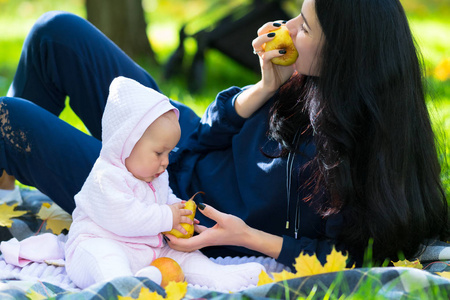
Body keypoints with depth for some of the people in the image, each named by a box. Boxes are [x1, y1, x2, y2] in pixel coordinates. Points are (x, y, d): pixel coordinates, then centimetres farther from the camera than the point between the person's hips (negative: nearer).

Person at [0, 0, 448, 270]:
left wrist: (248, 238, -29)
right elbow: (209, 134, -3)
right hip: (183, 149, 7)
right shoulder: (305, 81, -9)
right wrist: (267, 87, -17)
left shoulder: (356, 145, -30)